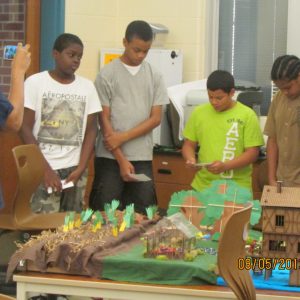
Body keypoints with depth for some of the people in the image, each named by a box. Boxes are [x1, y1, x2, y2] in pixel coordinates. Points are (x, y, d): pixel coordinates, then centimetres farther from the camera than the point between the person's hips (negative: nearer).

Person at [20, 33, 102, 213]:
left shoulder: (88, 87, 9)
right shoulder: (35, 83, -1)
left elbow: (91, 131, 9)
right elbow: (25, 129, -3)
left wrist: (80, 169, -3)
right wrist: (46, 169, -10)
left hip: (74, 170, 3)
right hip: (43, 169, -3)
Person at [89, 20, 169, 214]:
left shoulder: (155, 76, 7)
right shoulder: (107, 75, -1)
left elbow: (156, 118, 3)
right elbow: (104, 119, -3)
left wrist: (123, 137, -9)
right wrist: (121, 159, -9)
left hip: (142, 158, 3)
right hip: (110, 157, -2)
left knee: (142, 214, 0)